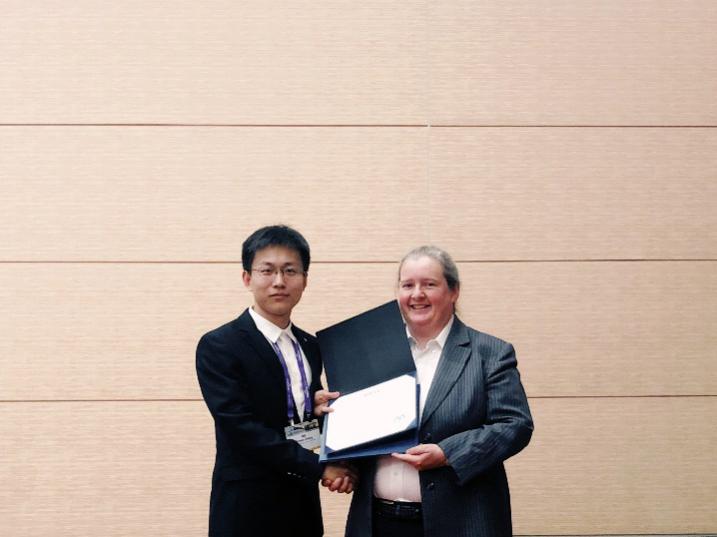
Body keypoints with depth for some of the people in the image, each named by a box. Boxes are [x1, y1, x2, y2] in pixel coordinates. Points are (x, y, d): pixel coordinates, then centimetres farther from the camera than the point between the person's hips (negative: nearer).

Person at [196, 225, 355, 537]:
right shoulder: (219, 346, -10)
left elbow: (310, 417, 12)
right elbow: (241, 428, -18)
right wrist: (319, 466, -19)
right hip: (248, 509, -5)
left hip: (304, 503, 6)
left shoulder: (310, 347, 10)